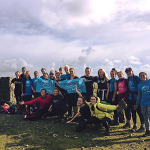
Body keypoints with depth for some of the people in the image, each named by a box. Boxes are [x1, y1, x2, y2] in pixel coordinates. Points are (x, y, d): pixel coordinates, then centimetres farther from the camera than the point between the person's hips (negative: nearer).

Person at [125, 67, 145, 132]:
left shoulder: (137, 78, -8)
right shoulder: (128, 79, 10)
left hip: (137, 98, -6)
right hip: (130, 98, 6)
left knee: (139, 112, -3)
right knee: (133, 112, 11)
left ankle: (143, 126, 9)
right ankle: (135, 125, 23)